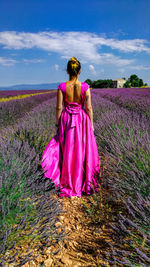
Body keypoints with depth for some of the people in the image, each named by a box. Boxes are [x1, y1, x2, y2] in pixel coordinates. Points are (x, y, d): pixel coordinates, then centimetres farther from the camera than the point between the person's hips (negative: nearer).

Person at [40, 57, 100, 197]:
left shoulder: (62, 87, -8)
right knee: (82, 150, 13)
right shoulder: (85, 87, -9)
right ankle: (84, 182, 27)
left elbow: (59, 107, -5)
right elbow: (88, 108, -7)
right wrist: (91, 124, 4)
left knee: (67, 150, 13)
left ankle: (68, 182, 24)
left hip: (66, 119, 1)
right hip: (82, 119, 0)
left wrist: (57, 123, 7)